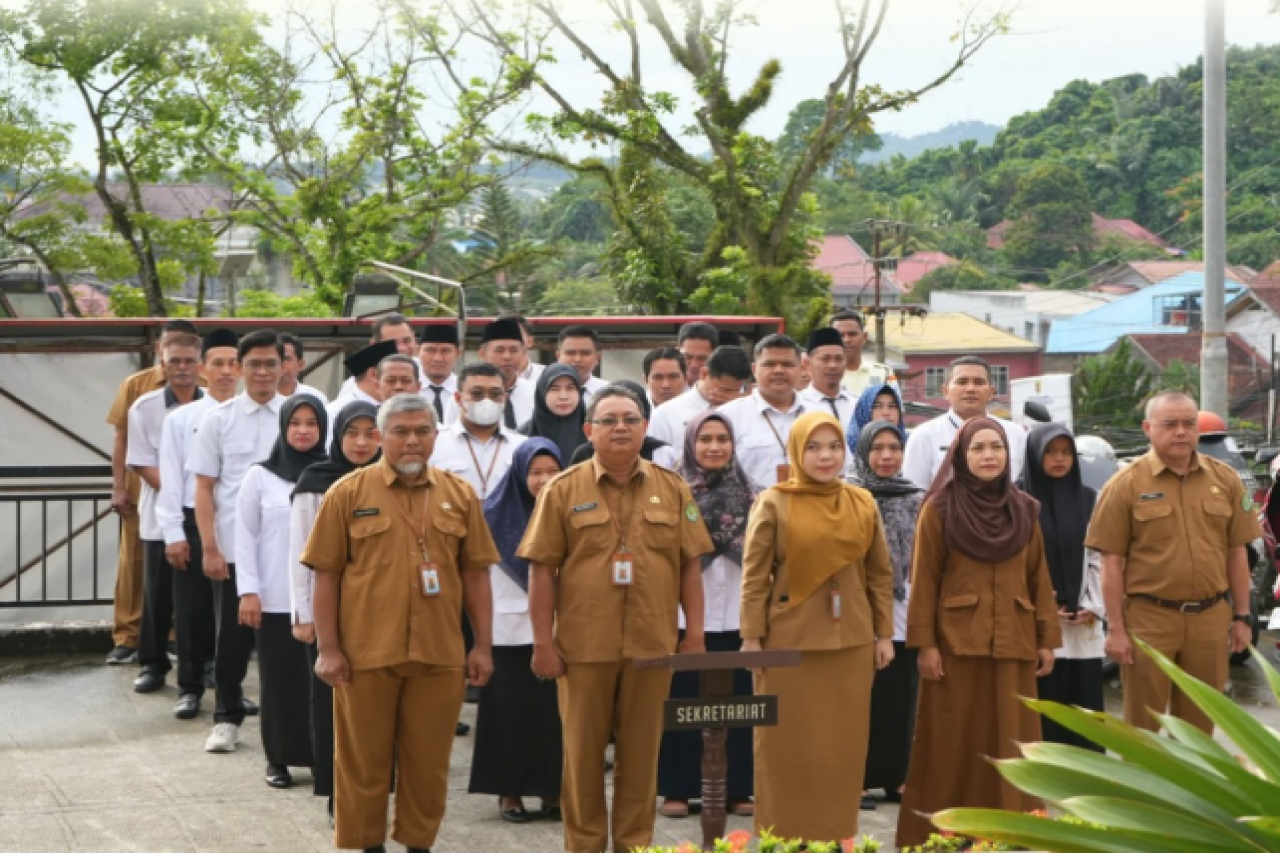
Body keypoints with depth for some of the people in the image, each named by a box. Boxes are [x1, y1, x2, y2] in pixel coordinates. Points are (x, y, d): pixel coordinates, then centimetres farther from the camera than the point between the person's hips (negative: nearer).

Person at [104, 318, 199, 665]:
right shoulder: (136, 385, 3)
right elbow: (121, 438, 5)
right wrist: (118, 487, -1)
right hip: (140, 491, 1)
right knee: (133, 564, 5)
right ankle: (126, 639, 11)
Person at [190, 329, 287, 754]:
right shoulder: (218, 418, 1)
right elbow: (204, 487, 1)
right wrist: (210, 547, -6)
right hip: (233, 548, 0)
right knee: (232, 636, 7)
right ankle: (227, 718, 20)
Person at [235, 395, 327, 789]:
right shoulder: (260, 476, 2)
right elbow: (245, 536, 3)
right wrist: (248, 591, -3)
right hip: (276, 599, 0)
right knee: (279, 679, 4)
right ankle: (278, 758, 16)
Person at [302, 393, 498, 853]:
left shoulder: (459, 494, 6)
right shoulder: (348, 492, -2)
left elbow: (475, 573, 8)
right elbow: (325, 575, -2)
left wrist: (483, 644, 5)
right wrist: (328, 648, -6)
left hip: (440, 654, 2)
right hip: (366, 653, -2)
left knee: (428, 760, 10)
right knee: (362, 760, 8)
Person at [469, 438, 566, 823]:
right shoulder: (496, 515, -1)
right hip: (510, 631, -2)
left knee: (554, 711, 4)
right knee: (511, 711, 2)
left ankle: (551, 789, 14)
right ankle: (509, 792, 10)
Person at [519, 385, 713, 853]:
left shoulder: (672, 488, 7)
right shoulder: (564, 490, 0)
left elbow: (690, 565, 8)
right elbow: (542, 569, -1)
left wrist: (695, 633, 2)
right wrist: (543, 641, -5)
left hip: (653, 643, 2)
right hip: (584, 643, -1)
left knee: (642, 751, 8)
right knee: (583, 750, 7)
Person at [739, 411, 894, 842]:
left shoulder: (863, 504, 6)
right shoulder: (774, 503, -4)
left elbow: (880, 575, 11)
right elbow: (754, 577, -4)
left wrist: (885, 633, 8)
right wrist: (751, 638, -8)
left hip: (851, 642, 3)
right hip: (789, 641, -3)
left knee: (844, 745, 8)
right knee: (789, 745, 3)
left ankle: (837, 836, 18)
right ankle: (785, 838, 12)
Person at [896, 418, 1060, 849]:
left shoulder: (1024, 510, 11)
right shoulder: (939, 509, -2)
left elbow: (1039, 577, 11)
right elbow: (924, 580, -4)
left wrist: (1047, 638, 6)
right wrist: (924, 643, -10)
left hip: (1013, 643, 4)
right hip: (956, 642, -4)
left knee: (1010, 745, 6)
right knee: (952, 745, 0)